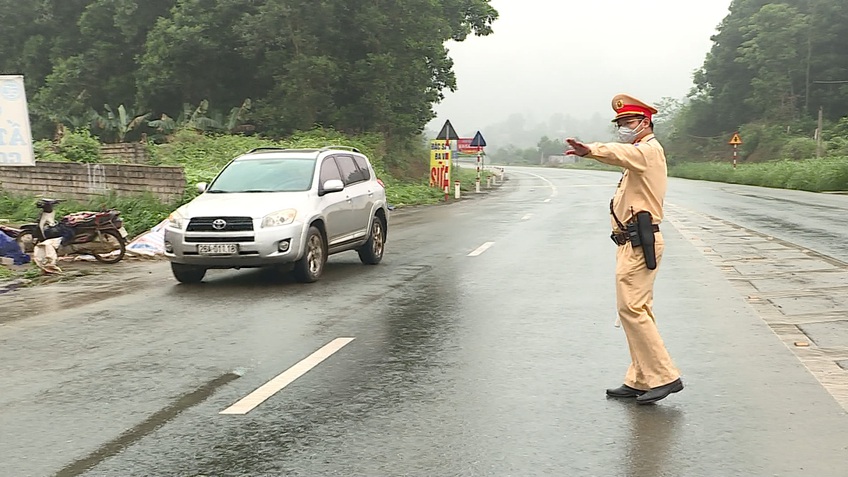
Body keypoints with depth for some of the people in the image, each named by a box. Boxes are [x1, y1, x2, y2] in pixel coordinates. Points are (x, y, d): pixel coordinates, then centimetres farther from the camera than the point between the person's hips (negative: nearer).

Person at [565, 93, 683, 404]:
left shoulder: (649, 150, -11)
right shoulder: (641, 155, 25)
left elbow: (622, 153, -32)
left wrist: (591, 150, -50)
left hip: (639, 243, -11)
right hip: (632, 242, 11)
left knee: (631, 308, -13)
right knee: (638, 310, 11)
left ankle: (664, 376, -10)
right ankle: (640, 381, 16)